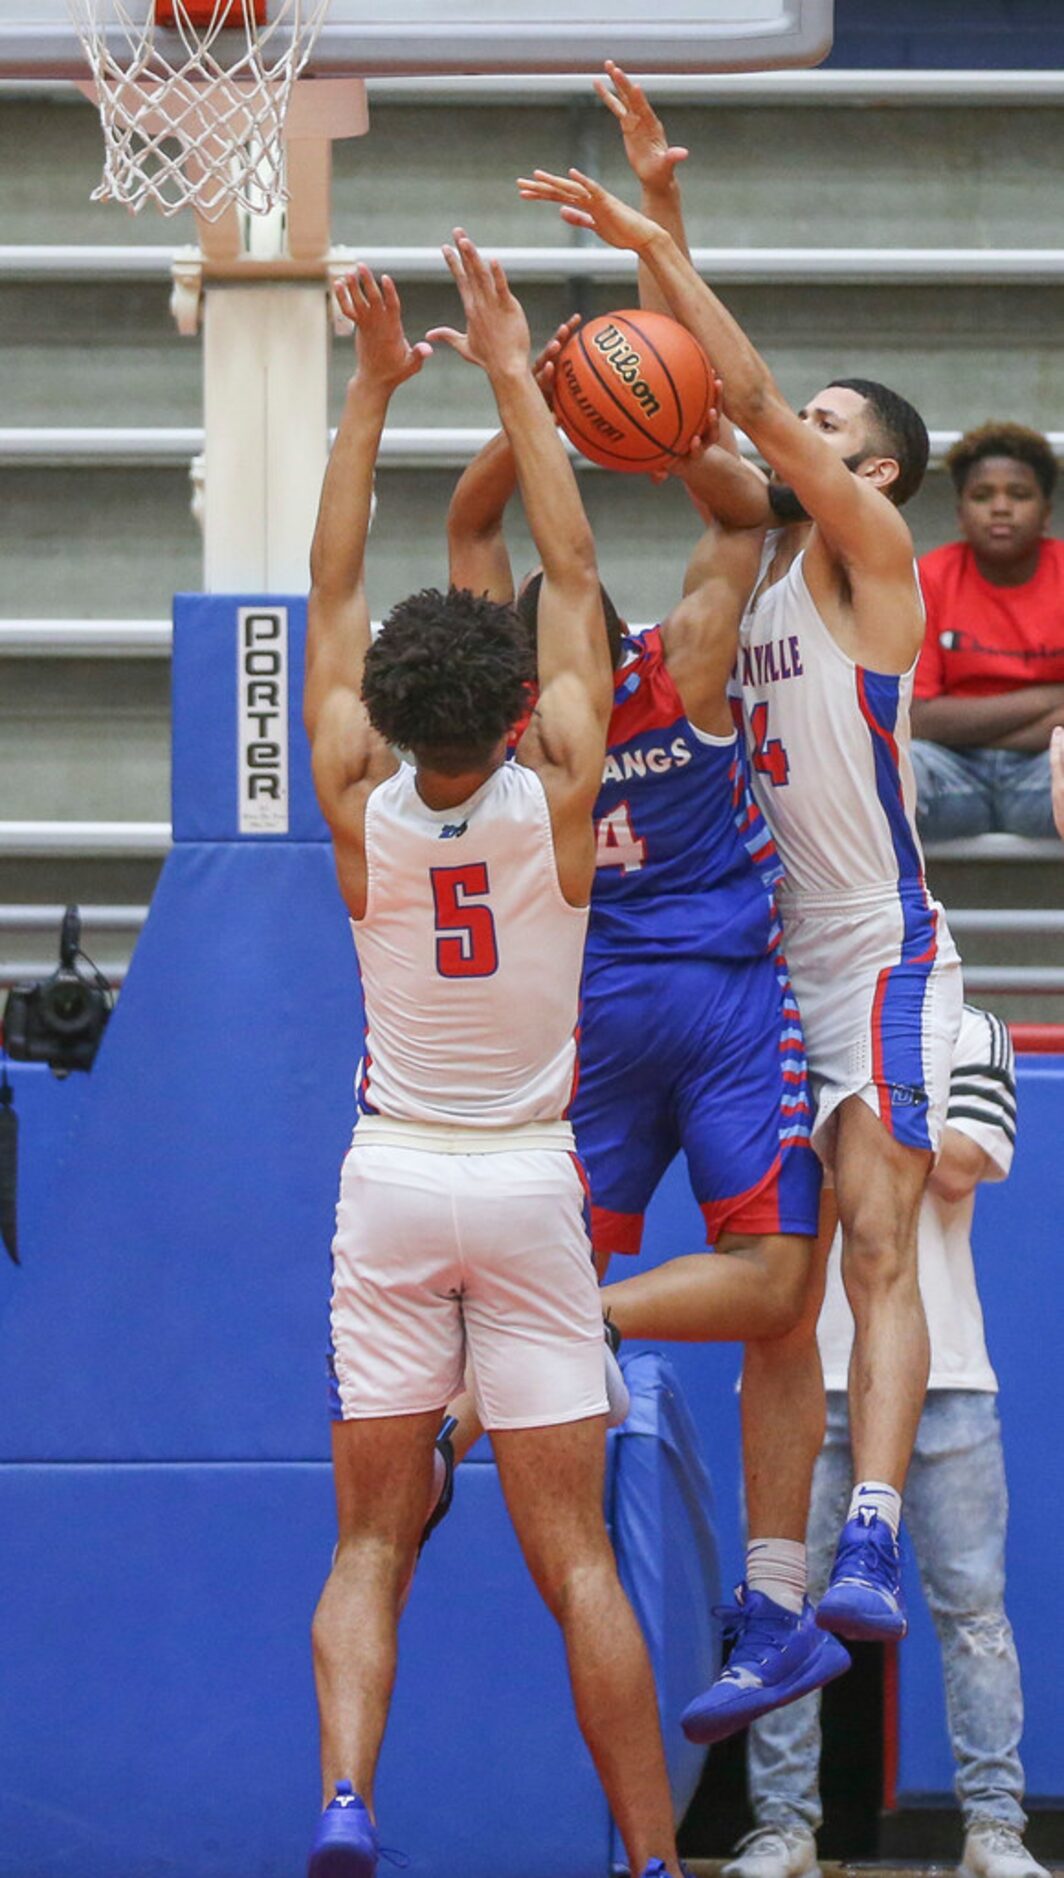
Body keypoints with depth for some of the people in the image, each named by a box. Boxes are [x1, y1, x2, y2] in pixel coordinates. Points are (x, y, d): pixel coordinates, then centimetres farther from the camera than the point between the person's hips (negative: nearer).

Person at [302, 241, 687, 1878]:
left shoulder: (361, 805, -8)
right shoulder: (558, 797, -11)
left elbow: (332, 591, 2)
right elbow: (572, 570, -3)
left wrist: (375, 389, 4)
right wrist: (511, 376, 1)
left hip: (393, 1183, 1)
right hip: (529, 1189, -1)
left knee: (371, 1542, 4)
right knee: (577, 1561, 0)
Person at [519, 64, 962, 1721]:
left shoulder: (876, 555, -6)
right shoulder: (769, 550, 14)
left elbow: (754, 401, -17)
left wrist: (655, 246, -18)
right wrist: (662, 223, 0)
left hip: (881, 954, -8)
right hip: (769, 959, 8)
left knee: (876, 1240, -19)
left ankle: (872, 1546, -31)